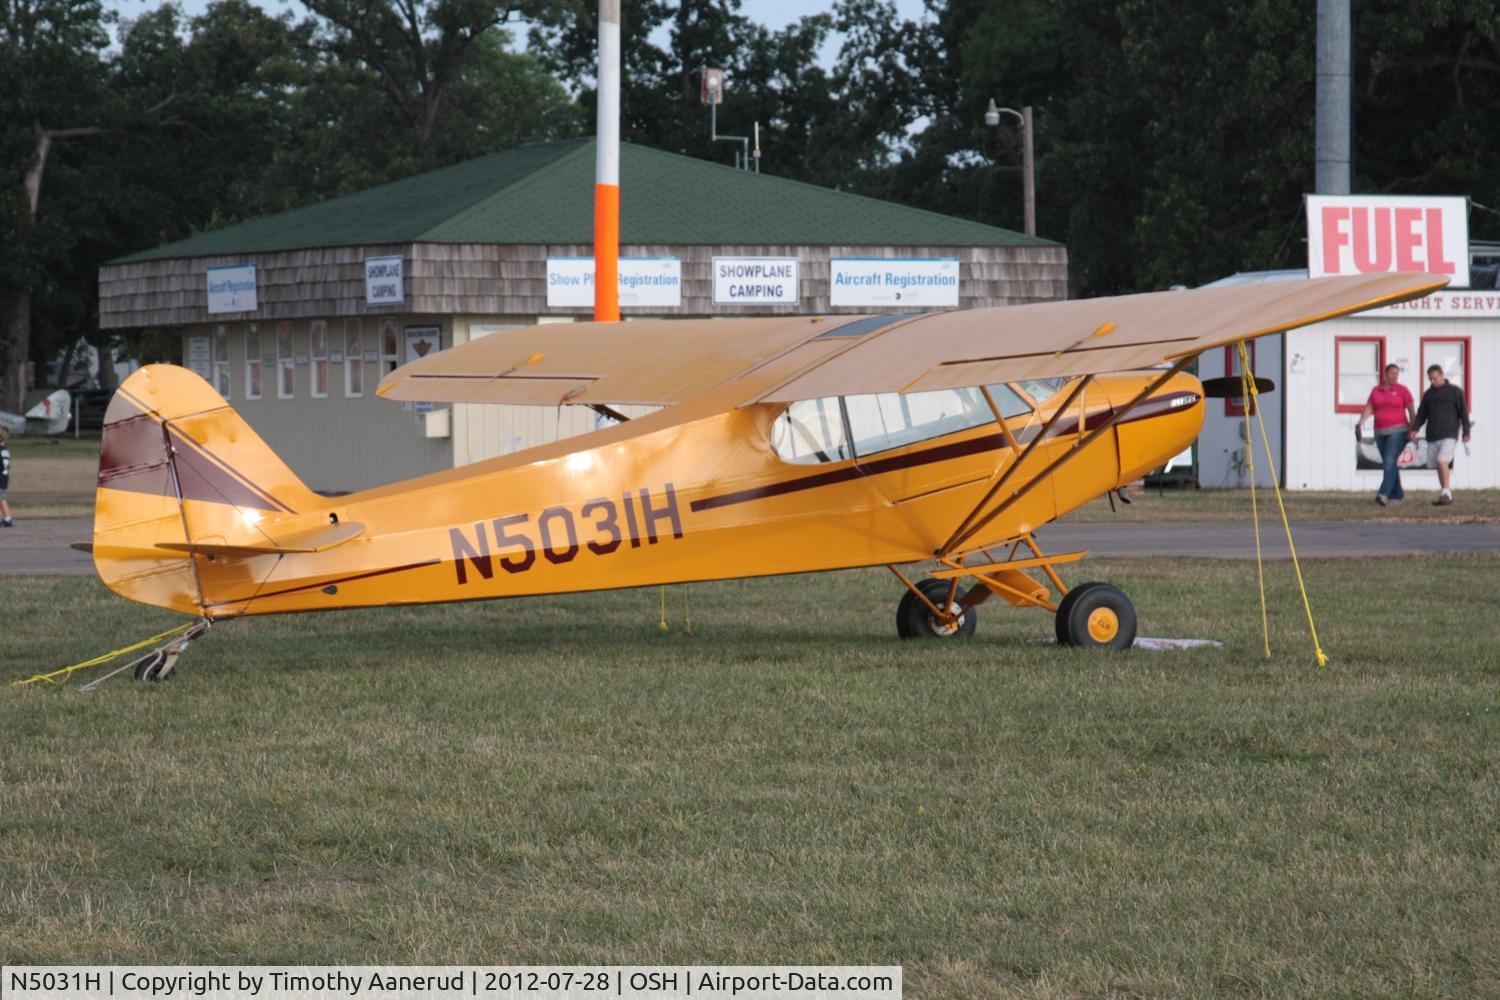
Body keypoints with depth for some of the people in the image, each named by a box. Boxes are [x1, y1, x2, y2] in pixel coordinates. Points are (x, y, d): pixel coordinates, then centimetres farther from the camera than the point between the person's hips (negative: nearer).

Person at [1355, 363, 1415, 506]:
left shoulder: (1402, 390, -2)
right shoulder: (1376, 390, 9)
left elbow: (1412, 411, -3)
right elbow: (1368, 409, 4)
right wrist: (1360, 422, -14)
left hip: (1398, 431, -5)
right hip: (1380, 432, 5)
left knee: (1390, 462, -19)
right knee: (1389, 464, 8)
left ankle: (1384, 494, -29)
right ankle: (1398, 495, 19)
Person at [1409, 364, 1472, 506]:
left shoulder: (1455, 391, 1)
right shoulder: (1428, 394, 13)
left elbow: (1463, 413, 0)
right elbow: (1422, 414, 14)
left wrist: (1466, 433, -6)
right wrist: (1414, 429, -1)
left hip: (1449, 435, -5)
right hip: (1432, 436, 5)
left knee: (1442, 462, -20)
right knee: (1438, 467, 5)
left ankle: (1446, 494, -19)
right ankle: (1448, 496, 13)